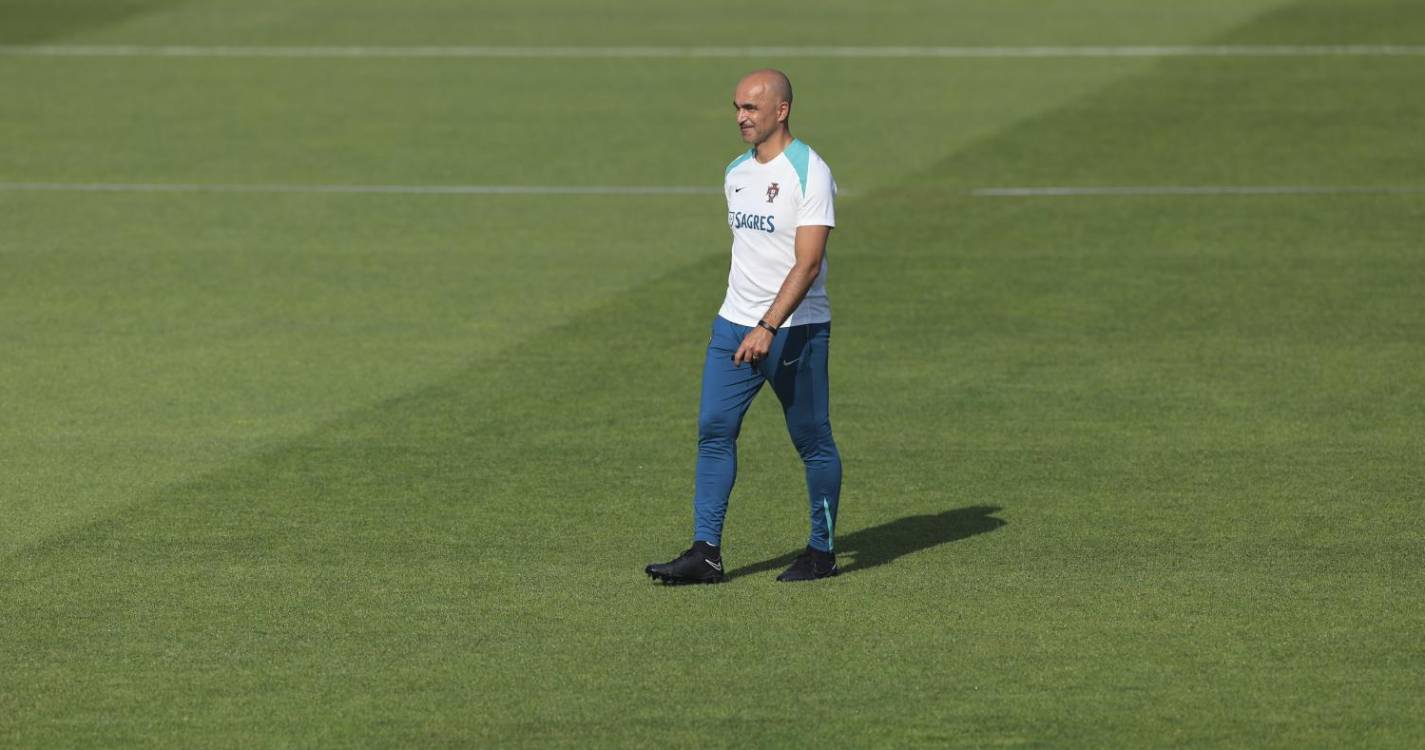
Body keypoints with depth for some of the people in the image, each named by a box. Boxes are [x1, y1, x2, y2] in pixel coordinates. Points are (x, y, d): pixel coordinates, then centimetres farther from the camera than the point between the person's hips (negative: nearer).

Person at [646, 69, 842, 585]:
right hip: (734, 325, 7)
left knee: (813, 442, 3)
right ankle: (706, 553, -4)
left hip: (795, 329, -7)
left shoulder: (809, 173, -13)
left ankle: (822, 552, 15)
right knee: (713, 430, -3)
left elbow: (807, 265, -20)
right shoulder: (736, 172, 11)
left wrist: (768, 328, -28)